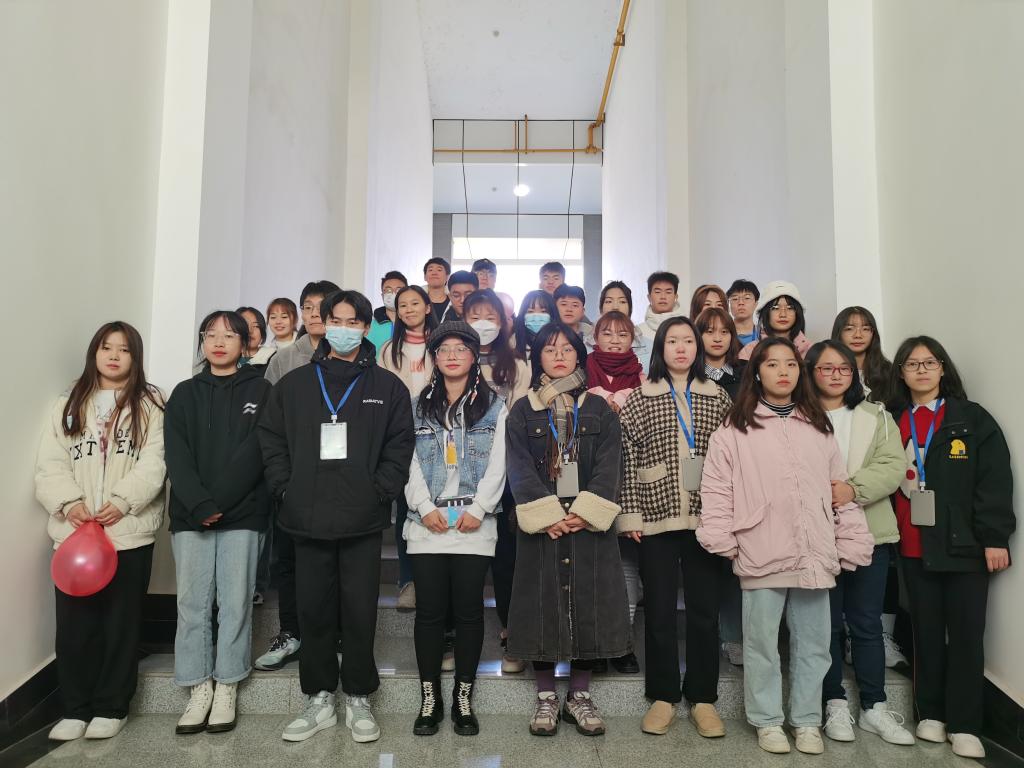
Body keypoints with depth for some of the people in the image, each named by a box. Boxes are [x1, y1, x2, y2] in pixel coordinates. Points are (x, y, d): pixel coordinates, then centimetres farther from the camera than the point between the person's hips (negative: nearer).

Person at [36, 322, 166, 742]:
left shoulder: (150, 405, 2)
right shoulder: (68, 405, 11)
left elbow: (153, 465, -7)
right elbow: (50, 464, 4)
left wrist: (123, 501, -19)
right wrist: (68, 502, -12)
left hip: (129, 531, -2)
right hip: (74, 529, 3)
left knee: (121, 622, 7)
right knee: (74, 623, 6)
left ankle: (111, 707, 21)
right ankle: (74, 708, 22)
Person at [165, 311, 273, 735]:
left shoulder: (260, 391, 5)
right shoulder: (184, 393, 12)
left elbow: (254, 452, -6)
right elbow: (176, 456, 1)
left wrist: (217, 502, -15)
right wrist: (198, 504, -13)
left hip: (241, 513, -2)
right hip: (190, 514, 2)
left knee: (235, 601, 2)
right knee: (193, 602, 5)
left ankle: (227, 687, 15)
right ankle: (200, 689, 16)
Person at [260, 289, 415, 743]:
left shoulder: (388, 387, 5)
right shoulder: (294, 384, 10)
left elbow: (400, 447, 1)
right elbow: (271, 440, 9)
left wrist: (378, 493, -8)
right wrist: (286, 489, -2)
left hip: (363, 521, -2)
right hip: (307, 519, 2)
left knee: (360, 612, 4)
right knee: (314, 612, 11)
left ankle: (358, 699, 22)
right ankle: (319, 700, 26)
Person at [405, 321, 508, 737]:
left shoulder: (494, 406, 8)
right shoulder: (418, 407, 12)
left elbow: (497, 467, 0)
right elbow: (410, 464, 4)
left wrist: (478, 509, -12)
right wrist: (425, 508, -9)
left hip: (474, 525, -1)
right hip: (427, 525, 1)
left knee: (468, 609, 3)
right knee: (430, 610, 3)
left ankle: (463, 698, 16)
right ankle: (430, 699, 15)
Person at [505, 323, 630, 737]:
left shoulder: (599, 410, 9)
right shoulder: (522, 411, 7)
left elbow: (609, 466, -1)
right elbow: (520, 469, -4)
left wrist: (584, 512, -15)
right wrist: (548, 515, -16)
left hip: (589, 524, 1)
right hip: (541, 525, -1)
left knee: (588, 605, 3)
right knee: (541, 606, 3)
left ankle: (580, 696, 19)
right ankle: (546, 697, 18)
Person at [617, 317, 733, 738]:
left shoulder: (718, 397, 7)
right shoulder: (639, 398, 3)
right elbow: (628, 461, 0)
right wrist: (630, 515, -4)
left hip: (706, 517, 1)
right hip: (657, 516, -1)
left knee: (705, 609, 8)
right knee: (659, 610, 7)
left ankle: (703, 698, 23)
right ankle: (662, 696, 23)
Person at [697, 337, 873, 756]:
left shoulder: (819, 428, 12)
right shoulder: (734, 429, 0)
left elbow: (841, 488, 12)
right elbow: (716, 489, -2)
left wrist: (852, 544, 8)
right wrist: (721, 540, -8)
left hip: (814, 556, 4)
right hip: (761, 556, -3)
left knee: (813, 642, 12)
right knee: (762, 642, 6)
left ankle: (806, 721, 28)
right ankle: (767, 721, 23)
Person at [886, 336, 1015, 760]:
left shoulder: (973, 419, 2)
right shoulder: (893, 421, 9)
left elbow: (995, 481, -4)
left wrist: (995, 538, -11)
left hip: (964, 545, -2)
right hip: (913, 547, 2)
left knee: (966, 633, 2)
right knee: (926, 631, 11)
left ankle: (964, 725, 13)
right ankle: (931, 713, 22)